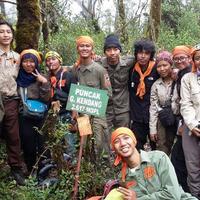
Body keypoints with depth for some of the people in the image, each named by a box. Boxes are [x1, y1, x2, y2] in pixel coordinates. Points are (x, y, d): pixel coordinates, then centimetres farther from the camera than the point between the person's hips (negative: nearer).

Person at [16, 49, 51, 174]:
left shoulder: (41, 78, 0)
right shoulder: (18, 78, 5)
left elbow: (46, 98, -8)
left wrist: (45, 83, -20)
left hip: (40, 117, -1)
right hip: (24, 118, 1)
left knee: (42, 145, 0)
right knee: (28, 147, 3)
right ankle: (31, 173, 19)